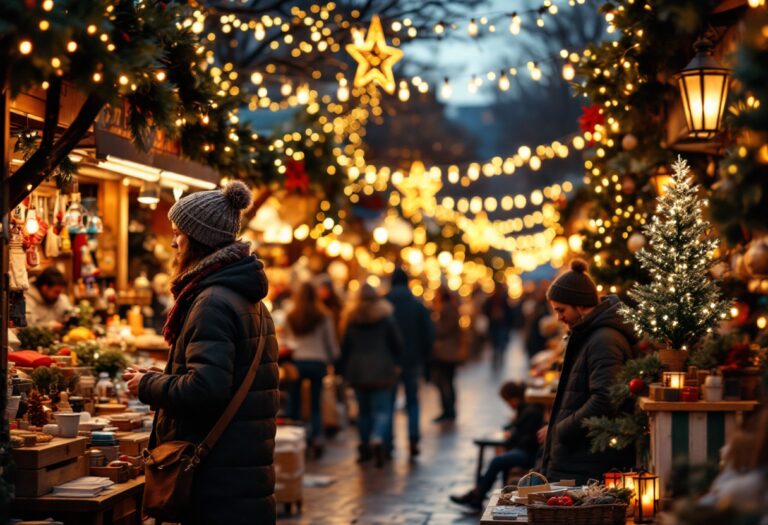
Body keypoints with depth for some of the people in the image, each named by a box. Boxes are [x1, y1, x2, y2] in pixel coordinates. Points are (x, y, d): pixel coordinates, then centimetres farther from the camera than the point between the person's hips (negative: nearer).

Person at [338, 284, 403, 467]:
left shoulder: (351, 320, 4)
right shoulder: (385, 318, -2)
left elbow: (345, 347, 5)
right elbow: (397, 344, -1)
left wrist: (343, 370, 13)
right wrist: (394, 362, 16)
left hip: (357, 371, 3)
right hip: (381, 371, -3)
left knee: (363, 410, 15)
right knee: (382, 409, -4)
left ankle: (365, 448, 18)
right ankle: (377, 438, -29)